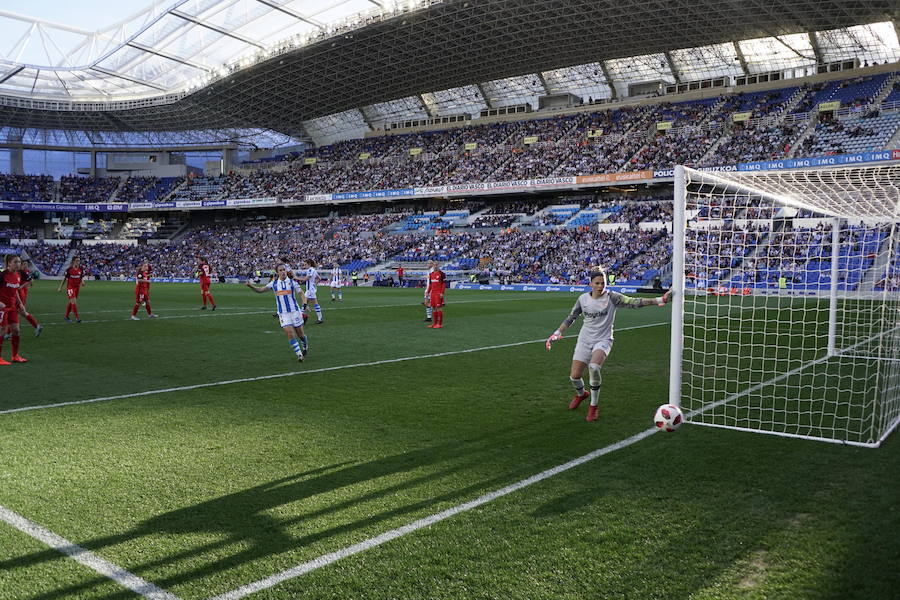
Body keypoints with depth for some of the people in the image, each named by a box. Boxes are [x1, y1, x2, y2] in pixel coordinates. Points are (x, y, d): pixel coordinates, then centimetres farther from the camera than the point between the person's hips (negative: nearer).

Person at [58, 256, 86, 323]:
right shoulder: (69, 270, -11)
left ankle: (66, 316, 27)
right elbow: (64, 279, -3)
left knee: (71, 303, 14)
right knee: (74, 302, -13)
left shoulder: (81, 270, 0)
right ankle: (77, 317, -12)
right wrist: (60, 287, 1)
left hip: (77, 287, 5)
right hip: (70, 287, -5)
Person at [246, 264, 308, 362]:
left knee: (300, 333, 9)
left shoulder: (292, 282, -4)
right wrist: (251, 286, -14)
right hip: (283, 313, 1)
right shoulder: (274, 283, 3)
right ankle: (299, 355, -6)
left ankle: (305, 346, 41)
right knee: (290, 333, -13)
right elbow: (260, 290, 2)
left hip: (294, 311, -1)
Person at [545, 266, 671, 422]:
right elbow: (571, 318, 10)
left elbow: (633, 302, -20)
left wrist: (659, 300, -30)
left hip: (603, 340, -3)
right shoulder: (583, 299, -2)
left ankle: (594, 406, -11)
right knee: (574, 376, 0)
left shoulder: (611, 297, -11)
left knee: (594, 367, -32)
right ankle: (581, 394, 39)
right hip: (585, 340, 3)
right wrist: (557, 333, 6)